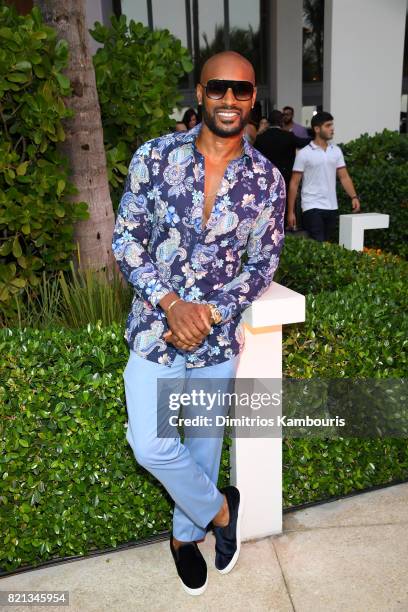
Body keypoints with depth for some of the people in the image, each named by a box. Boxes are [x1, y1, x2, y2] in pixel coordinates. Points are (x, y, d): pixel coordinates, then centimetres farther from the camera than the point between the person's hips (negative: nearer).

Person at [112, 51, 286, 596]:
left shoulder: (267, 179, -4)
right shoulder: (155, 156, -6)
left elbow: (262, 265, 1)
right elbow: (126, 240, -5)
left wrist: (212, 313, -14)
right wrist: (172, 303, -17)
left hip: (219, 334, 1)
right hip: (155, 326, 0)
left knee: (204, 441, 15)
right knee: (152, 445, -5)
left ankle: (186, 534, 43)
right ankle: (221, 510, 26)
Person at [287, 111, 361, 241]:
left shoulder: (336, 151, 8)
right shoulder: (304, 153, -5)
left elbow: (344, 176, 8)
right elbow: (294, 183, -5)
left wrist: (354, 197, -8)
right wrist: (290, 211, -9)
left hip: (332, 207, 5)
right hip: (312, 207, -5)